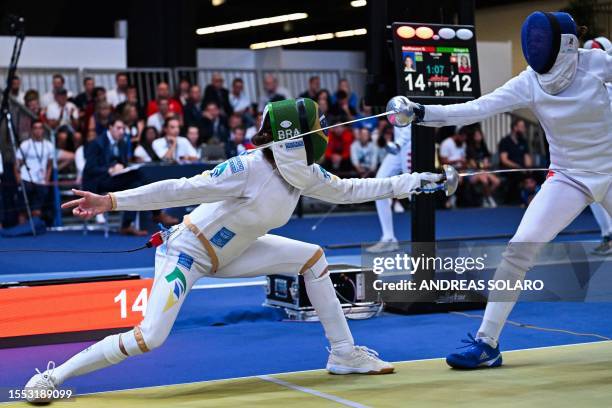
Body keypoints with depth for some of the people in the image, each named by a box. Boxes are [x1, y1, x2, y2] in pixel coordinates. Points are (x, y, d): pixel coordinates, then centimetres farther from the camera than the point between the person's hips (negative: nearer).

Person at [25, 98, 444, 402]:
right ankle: (52, 376, -6)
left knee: (313, 257, 2)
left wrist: (407, 182, 10)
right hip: (187, 251, -8)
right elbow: (180, 189, -31)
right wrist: (111, 202, -34)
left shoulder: (305, 173, -7)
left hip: (228, 252, 8)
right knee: (148, 340, -22)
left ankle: (344, 353, 10)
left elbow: (350, 190, 11)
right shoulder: (250, 168, -31)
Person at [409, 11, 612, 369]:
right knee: (518, 251, -14)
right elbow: (478, 108, -23)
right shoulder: (528, 83, -13)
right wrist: (424, 113, -33)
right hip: (567, 178, 1)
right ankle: (487, 343, -9)